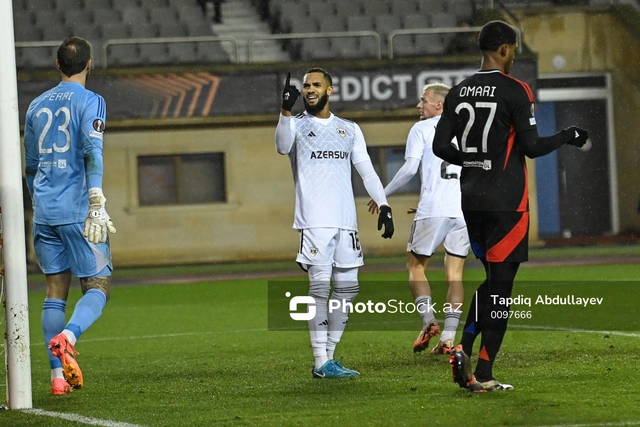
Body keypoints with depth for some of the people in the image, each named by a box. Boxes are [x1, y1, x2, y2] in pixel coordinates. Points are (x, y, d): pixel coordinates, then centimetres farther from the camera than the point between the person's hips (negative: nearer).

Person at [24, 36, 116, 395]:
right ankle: (67, 337, -29)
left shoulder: (37, 106, 15)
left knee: (55, 291, 8)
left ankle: (58, 374, 3)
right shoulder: (90, 102, -3)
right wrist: (97, 205, -20)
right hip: (78, 210, -5)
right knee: (97, 286, -1)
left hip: (44, 212, 5)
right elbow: (92, 153, -16)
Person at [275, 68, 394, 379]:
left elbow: (367, 171, 16)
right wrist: (286, 110, -31)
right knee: (320, 287, -11)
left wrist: (383, 205, 3)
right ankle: (321, 362, -12)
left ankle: (328, 355, 13)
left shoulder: (350, 129, 18)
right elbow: (283, 147, -16)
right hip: (314, 222, -5)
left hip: (346, 222, 5)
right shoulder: (296, 125, 6)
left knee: (347, 288, 4)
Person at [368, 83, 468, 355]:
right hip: (463, 210, 4)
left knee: (416, 266, 11)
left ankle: (429, 321, -7)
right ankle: (449, 338, -2)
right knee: (454, 274, 6)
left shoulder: (421, 129, 3)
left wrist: (383, 195, 4)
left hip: (433, 210, -4)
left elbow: (410, 168, -8)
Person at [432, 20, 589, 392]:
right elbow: (532, 147, -13)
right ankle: (484, 375, -2)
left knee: (492, 279, 19)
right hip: (506, 201, -6)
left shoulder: (459, 92, 7)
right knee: (501, 284, -1)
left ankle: (464, 349, 1)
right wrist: (568, 137, 3)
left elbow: (440, 146, 7)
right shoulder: (515, 91, -11)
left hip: (471, 197, 6)